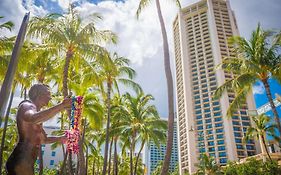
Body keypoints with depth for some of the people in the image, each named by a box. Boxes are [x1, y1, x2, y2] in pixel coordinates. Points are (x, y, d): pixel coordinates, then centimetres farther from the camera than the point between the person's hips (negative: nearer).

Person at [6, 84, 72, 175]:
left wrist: (61, 138, 18)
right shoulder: (27, 105, -6)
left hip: (26, 163, 10)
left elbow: (44, 139, 32)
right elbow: (33, 119, -34)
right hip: (20, 163, -10)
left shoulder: (35, 110, 23)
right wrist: (61, 106, -32)